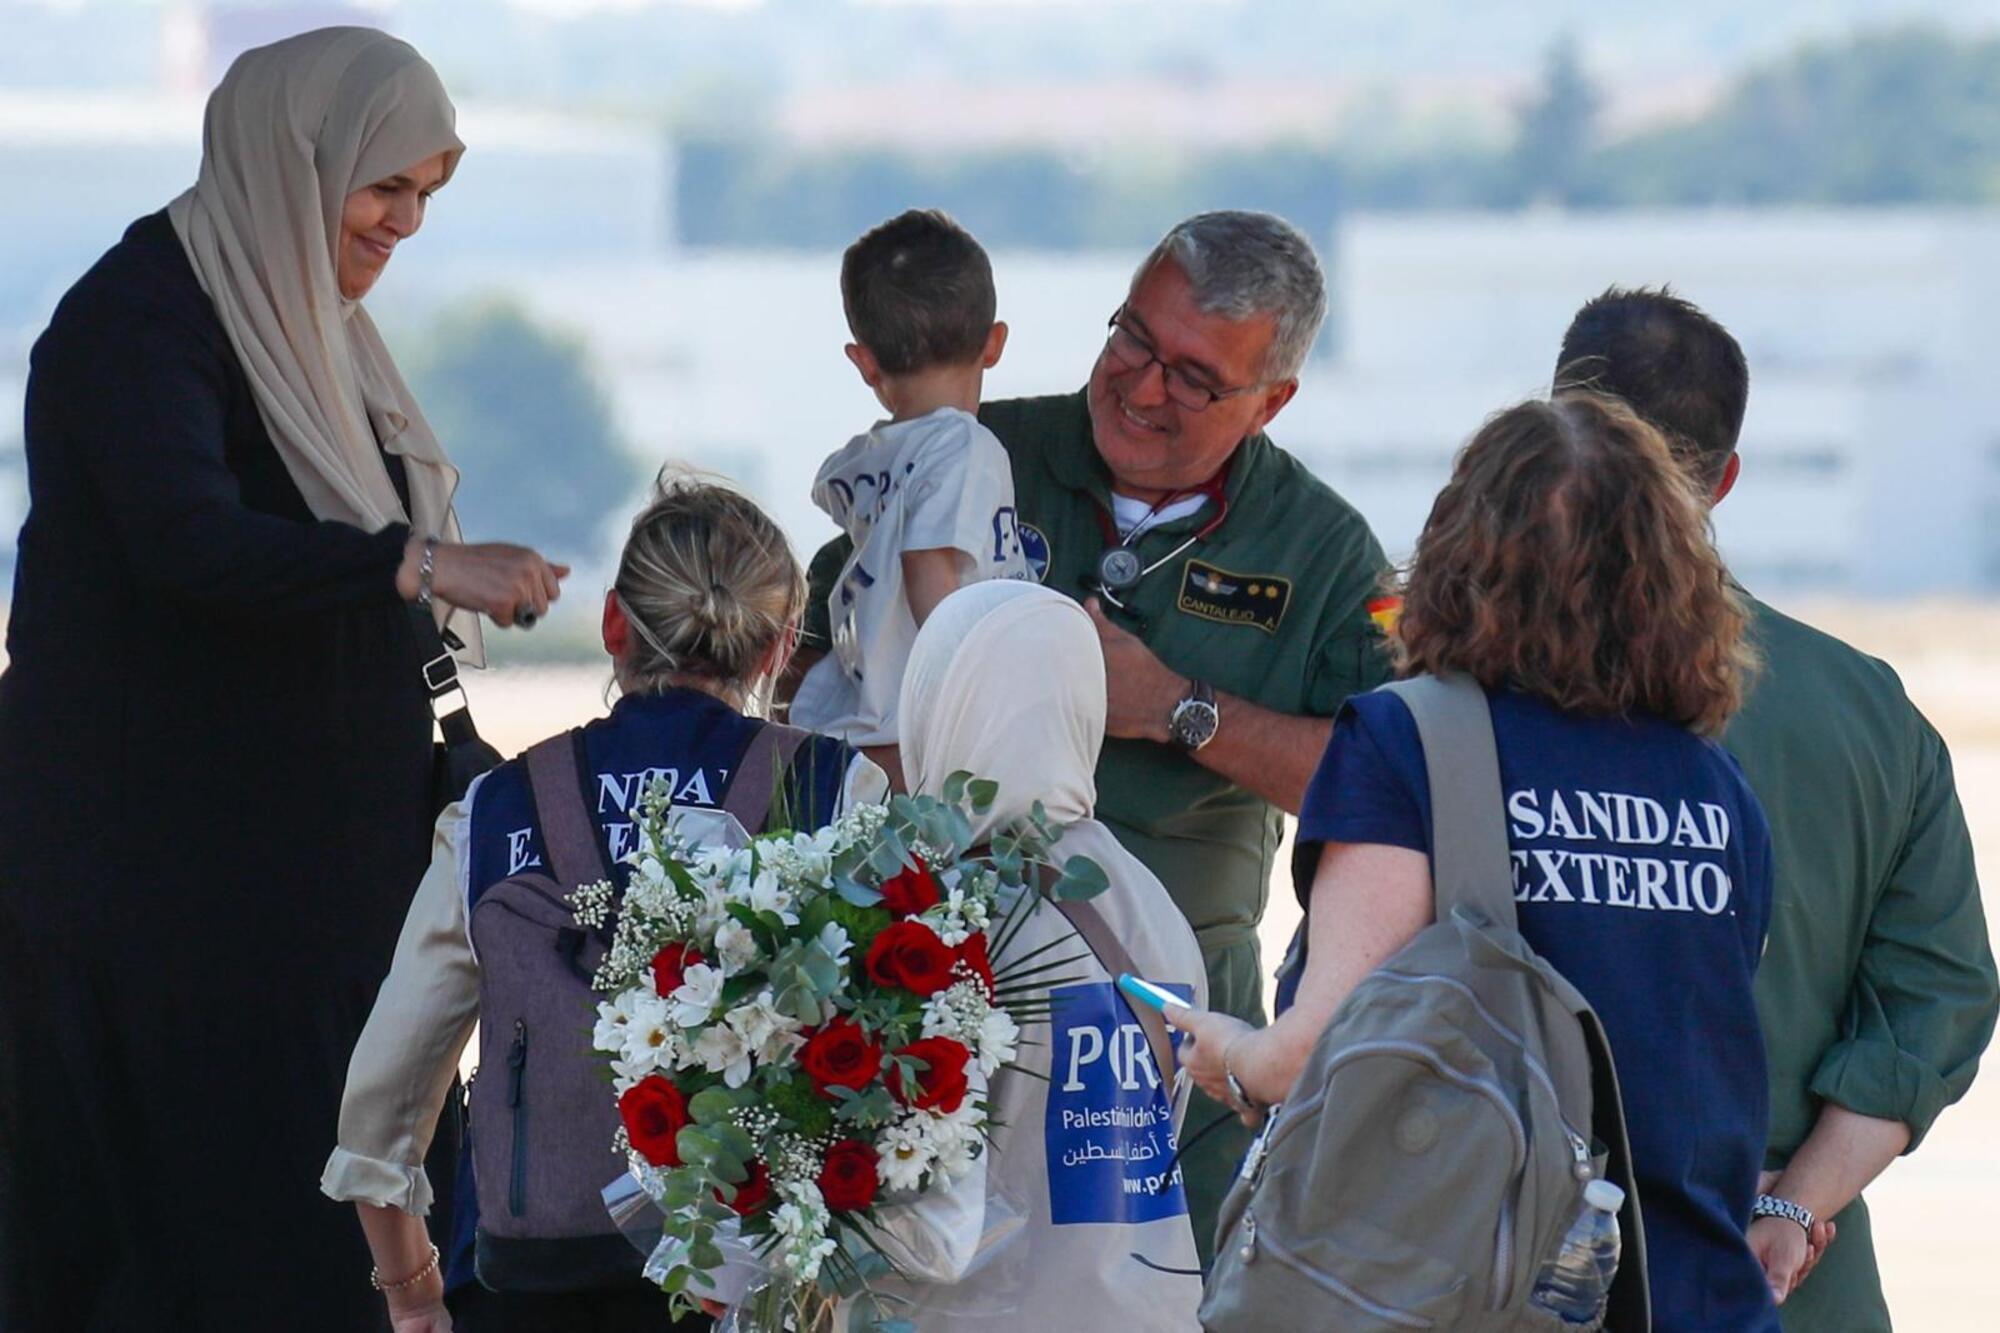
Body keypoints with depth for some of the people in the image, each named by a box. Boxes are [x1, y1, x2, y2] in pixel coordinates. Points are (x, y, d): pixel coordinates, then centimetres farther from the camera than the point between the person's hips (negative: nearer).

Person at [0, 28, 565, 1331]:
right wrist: (419, 564, -38)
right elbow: (185, 538, -31)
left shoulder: (303, 319, 14)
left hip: (317, 853, 9)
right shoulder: (141, 316, -15)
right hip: (166, 863, -9)